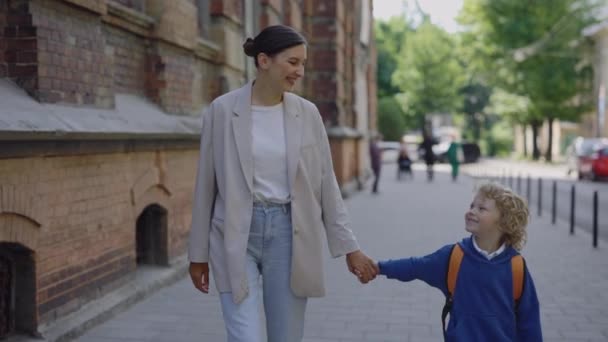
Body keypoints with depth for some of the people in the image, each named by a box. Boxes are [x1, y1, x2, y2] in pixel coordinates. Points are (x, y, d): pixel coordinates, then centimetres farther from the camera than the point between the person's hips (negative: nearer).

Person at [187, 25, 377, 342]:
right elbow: (206, 185, 0)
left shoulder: (307, 113, 3)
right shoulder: (222, 109, -5)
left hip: (289, 234, 3)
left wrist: (349, 246, 4)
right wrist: (198, 252, 3)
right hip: (237, 234, -2)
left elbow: (326, 183, 6)